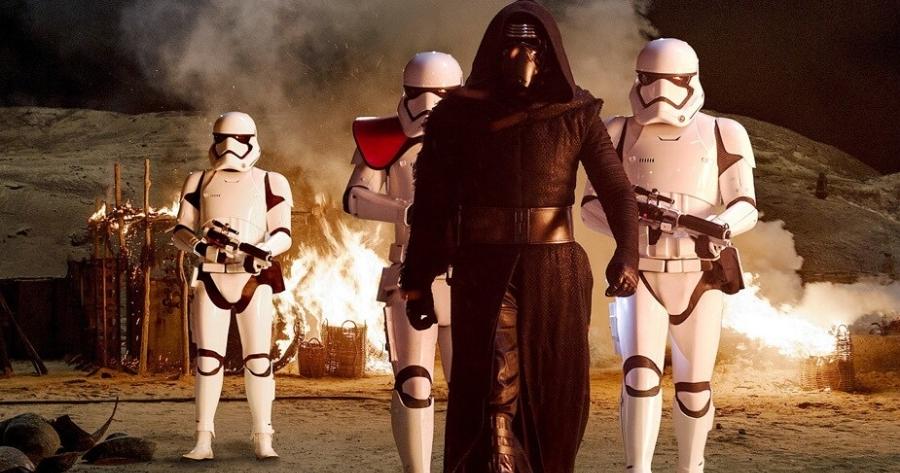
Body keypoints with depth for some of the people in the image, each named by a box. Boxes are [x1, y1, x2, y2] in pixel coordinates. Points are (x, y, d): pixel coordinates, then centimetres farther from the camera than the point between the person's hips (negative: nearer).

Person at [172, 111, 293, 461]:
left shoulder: (270, 183, 10)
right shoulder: (199, 182, 15)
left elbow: (283, 234, 1)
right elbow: (180, 230, 9)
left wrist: (264, 250, -21)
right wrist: (197, 243, -14)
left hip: (254, 278, -1)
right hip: (210, 278, 1)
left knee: (258, 359, -4)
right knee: (208, 358, -2)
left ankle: (263, 439, 0)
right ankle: (204, 439, 1)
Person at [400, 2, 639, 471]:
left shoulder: (578, 114, 2)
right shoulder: (460, 114, 1)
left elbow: (616, 188, -9)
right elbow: (431, 203, 3)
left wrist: (627, 252, -27)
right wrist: (418, 282, 1)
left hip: (556, 273, 2)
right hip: (483, 272, -1)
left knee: (555, 397, 8)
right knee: (491, 392, -14)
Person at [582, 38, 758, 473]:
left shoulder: (721, 135, 0)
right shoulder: (620, 135, 2)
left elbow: (746, 207, -6)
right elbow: (590, 207, 1)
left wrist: (718, 226, -29)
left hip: (698, 278, 1)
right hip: (640, 277, 0)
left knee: (694, 384, 8)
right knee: (640, 374, -17)